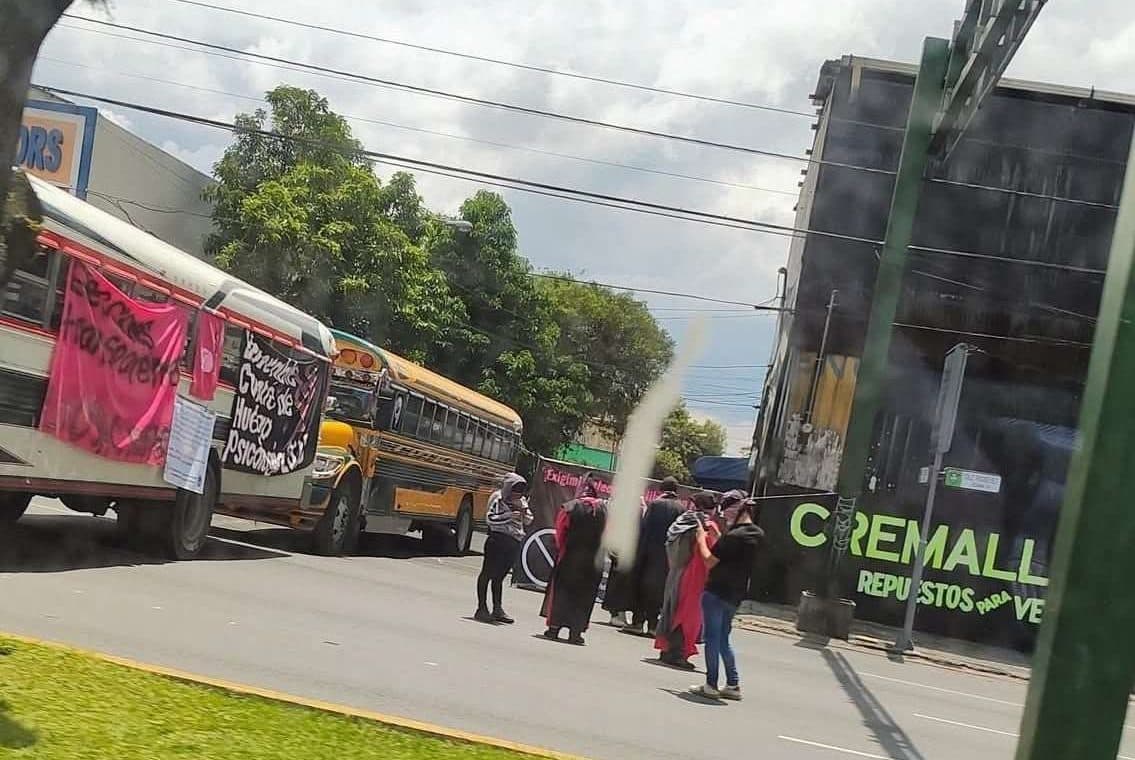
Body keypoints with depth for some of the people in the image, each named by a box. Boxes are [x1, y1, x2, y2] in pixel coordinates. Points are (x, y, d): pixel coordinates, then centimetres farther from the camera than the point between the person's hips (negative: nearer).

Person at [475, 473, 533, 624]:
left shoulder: (522, 501, 14)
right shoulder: (499, 499, -7)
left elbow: (528, 521, 13)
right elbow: (489, 518, -16)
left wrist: (523, 508, -5)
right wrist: (509, 516, -23)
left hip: (514, 543, 7)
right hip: (498, 539, -7)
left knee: (499, 576, 13)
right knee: (487, 573, -1)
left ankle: (497, 609, 16)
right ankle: (482, 608, 0)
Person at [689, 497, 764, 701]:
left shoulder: (734, 536, -20)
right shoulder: (758, 535, 5)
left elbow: (710, 561, -16)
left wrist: (702, 539, -2)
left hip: (716, 592, -8)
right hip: (735, 596, 8)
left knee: (712, 638, 0)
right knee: (723, 638, 17)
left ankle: (711, 685, 3)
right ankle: (733, 684, 16)